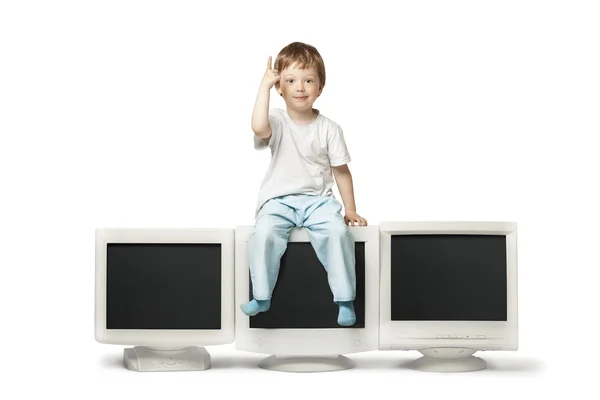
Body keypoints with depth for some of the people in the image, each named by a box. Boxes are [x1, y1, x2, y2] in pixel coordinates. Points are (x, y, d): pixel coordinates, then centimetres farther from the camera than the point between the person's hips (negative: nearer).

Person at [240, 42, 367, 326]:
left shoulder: (329, 129, 2)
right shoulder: (276, 122, -2)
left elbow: (341, 171, 8)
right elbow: (258, 127, -28)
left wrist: (350, 209, 4)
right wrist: (264, 86, -23)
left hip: (318, 199, 1)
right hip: (278, 200, -1)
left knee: (338, 231, -28)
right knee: (264, 232, -30)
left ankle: (345, 299, -13)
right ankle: (261, 297, -12)